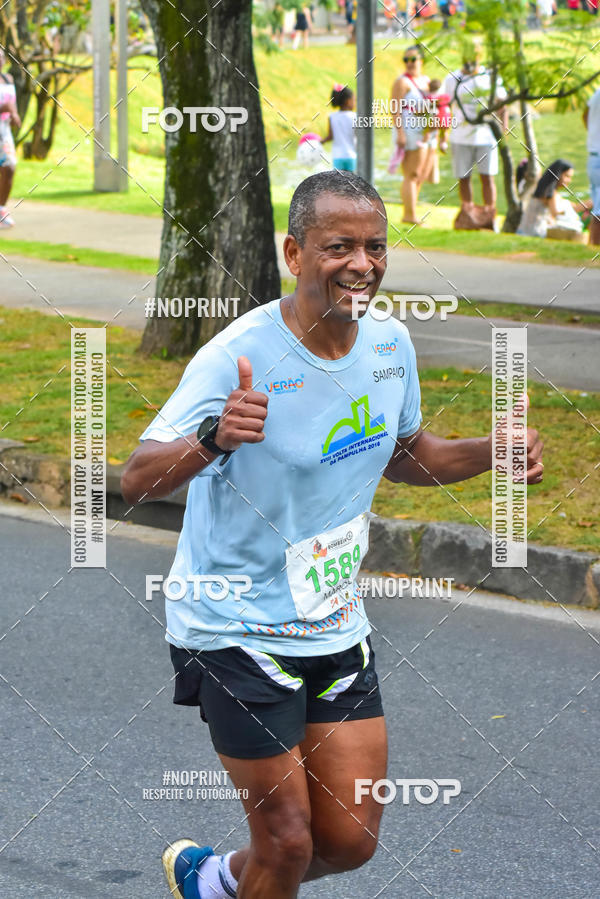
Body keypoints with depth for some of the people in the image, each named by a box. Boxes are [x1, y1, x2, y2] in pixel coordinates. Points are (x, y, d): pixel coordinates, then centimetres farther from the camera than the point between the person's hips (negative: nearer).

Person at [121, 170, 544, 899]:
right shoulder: (240, 356, -21)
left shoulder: (389, 342, -1)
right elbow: (136, 482, -27)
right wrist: (214, 437, -47)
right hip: (236, 629, -6)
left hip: (335, 624, 6)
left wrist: (492, 452, -1)